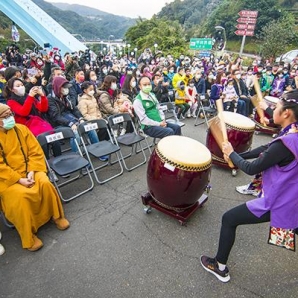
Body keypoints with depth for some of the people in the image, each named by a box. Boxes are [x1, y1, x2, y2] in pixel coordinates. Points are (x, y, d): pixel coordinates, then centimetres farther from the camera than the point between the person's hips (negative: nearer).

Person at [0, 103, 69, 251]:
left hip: (28, 171, 2)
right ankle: (28, 236, -12)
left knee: (46, 183, -25)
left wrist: (31, 172, -14)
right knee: (20, 195, -30)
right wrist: (19, 180, -20)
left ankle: (57, 215, -1)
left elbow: (36, 152, 0)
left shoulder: (21, 129, 2)